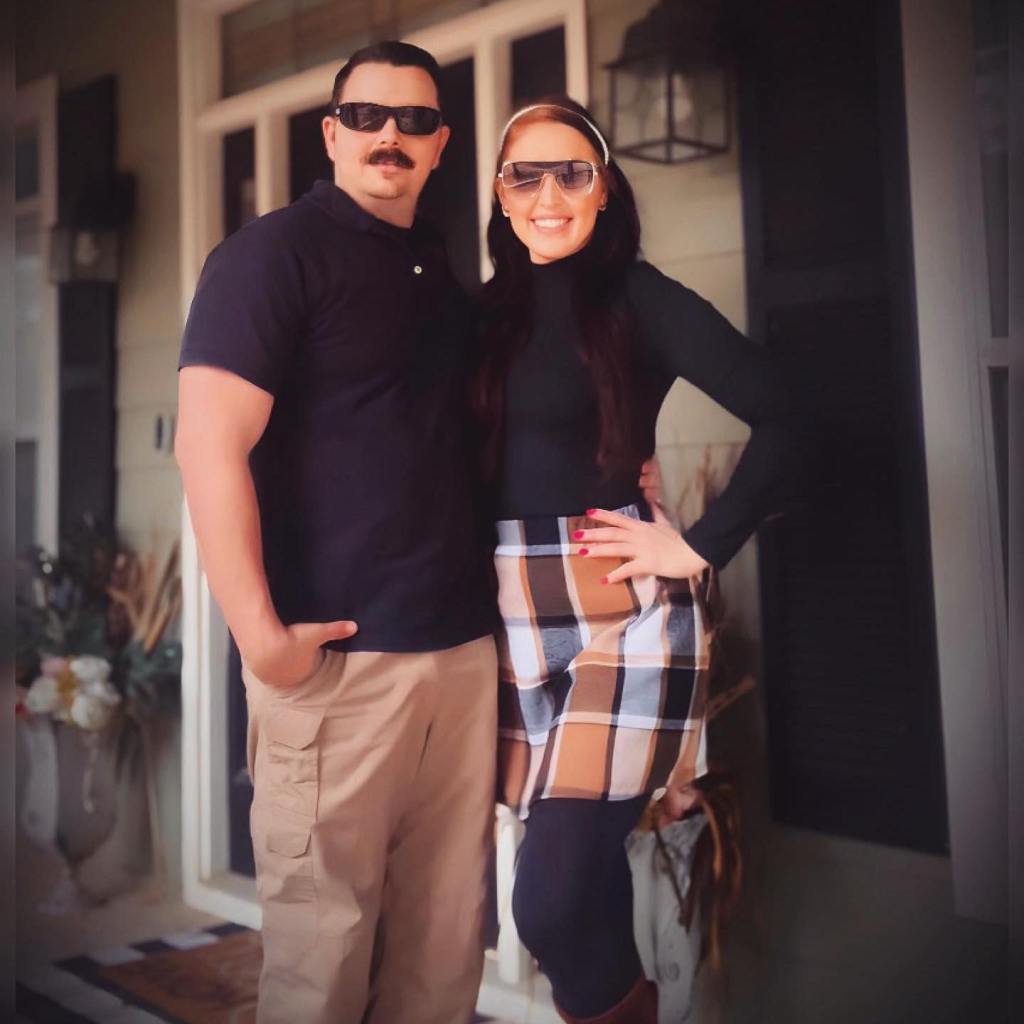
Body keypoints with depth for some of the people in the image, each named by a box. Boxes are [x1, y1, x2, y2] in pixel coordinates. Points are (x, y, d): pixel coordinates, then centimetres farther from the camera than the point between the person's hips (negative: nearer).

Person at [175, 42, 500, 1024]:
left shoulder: (444, 271, 16)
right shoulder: (275, 251, -4)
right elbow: (210, 445, -14)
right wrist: (261, 636, -18)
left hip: (462, 647, 6)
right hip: (336, 655, -6)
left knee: (445, 927, 14)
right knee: (324, 934, 6)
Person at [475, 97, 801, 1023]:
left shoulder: (637, 296, -3)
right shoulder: (491, 310, 11)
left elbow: (781, 419, -12)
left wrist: (701, 547, -12)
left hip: (620, 613, -4)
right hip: (512, 616, 5)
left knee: (552, 897, -9)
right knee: (580, 866, 14)